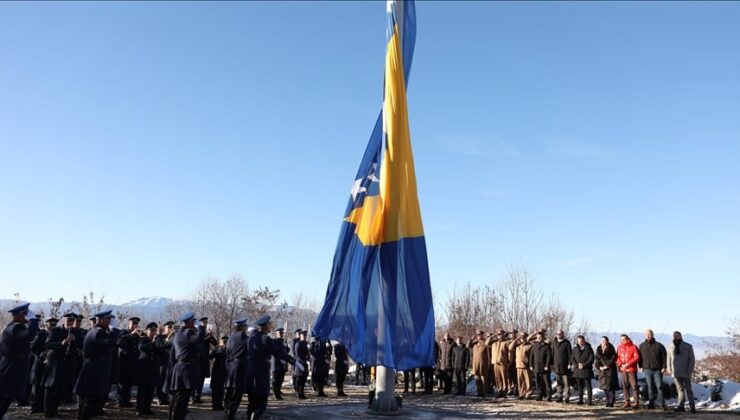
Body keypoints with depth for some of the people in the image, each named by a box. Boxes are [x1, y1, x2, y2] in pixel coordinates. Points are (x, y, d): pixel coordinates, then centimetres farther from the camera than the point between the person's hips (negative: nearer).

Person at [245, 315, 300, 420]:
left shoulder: (252, 336, 8)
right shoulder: (265, 338, -14)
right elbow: (279, 352, -14)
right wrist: (295, 362, -10)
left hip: (250, 372, 8)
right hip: (261, 373, -8)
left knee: (252, 402, 16)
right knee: (261, 404, -3)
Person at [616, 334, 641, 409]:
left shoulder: (633, 347, -3)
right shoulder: (619, 347, 11)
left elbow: (637, 357, -10)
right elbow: (618, 357, 11)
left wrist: (628, 364, -17)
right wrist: (620, 364, -8)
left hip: (631, 370, -5)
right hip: (623, 370, 5)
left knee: (634, 386, -6)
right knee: (625, 386, 8)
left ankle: (637, 402, -1)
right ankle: (627, 402, 15)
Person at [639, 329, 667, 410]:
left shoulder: (659, 345, -2)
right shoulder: (642, 346, 6)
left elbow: (664, 357, 0)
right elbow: (639, 357, 14)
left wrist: (663, 367, -6)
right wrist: (641, 366, 9)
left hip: (657, 370, -2)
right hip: (647, 370, 2)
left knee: (659, 387, -1)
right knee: (650, 387, 6)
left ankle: (662, 403, 6)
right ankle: (651, 403, 11)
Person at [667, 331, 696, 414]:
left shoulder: (688, 347, -2)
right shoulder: (671, 347, 7)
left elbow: (692, 360, -3)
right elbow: (669, 359, 13)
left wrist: (690, 371, -10)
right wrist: (669, 369, 4)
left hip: (685, 373, -3)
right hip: (675, 373, 3)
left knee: (688, 389, 2)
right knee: (680, 389, 6)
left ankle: (692, 406, 10)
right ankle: (681, 406, 7)